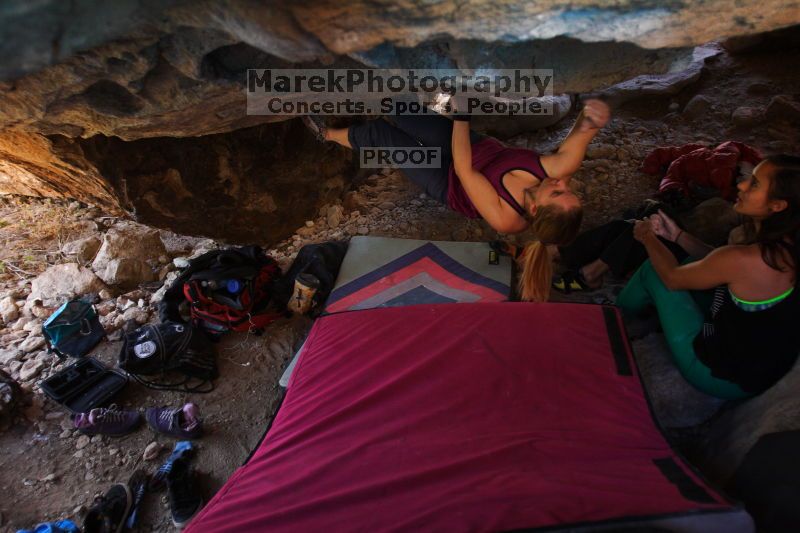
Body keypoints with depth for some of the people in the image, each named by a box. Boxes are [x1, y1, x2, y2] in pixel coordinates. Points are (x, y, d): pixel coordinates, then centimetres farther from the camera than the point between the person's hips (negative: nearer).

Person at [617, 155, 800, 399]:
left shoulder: (744, 259, -34)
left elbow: (672, 277, -16)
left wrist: (648, 238, 2)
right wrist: (676, 234, 6)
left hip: (723, 378, -8)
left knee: (654, 271, 1)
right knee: (695, 265, 19)